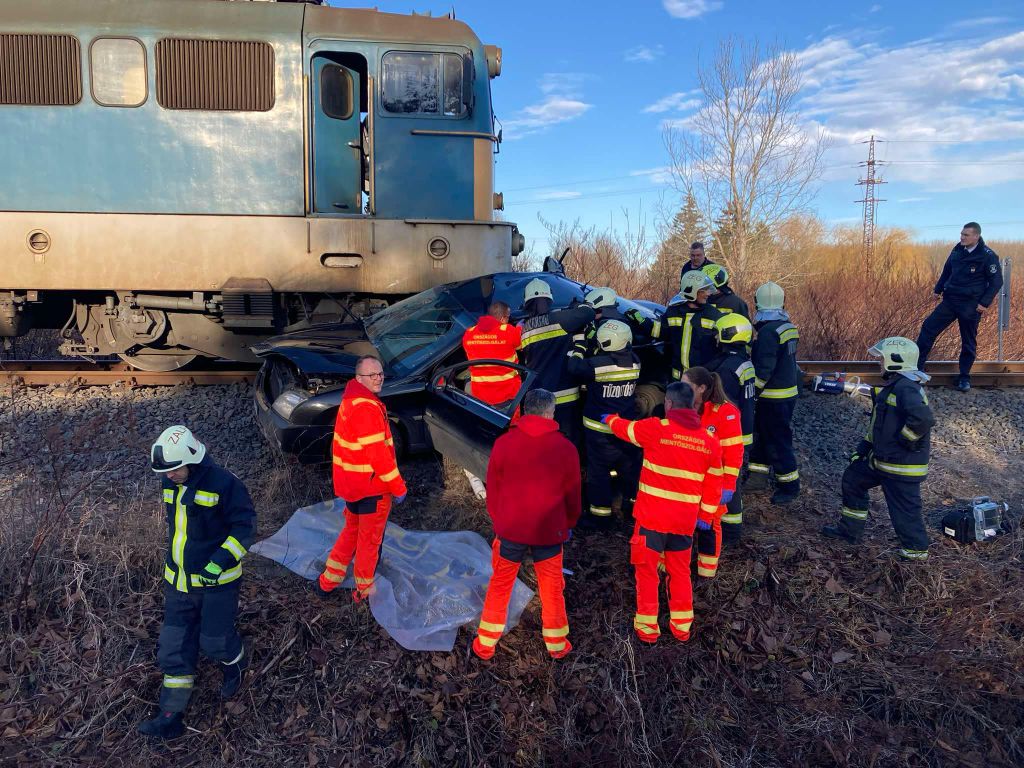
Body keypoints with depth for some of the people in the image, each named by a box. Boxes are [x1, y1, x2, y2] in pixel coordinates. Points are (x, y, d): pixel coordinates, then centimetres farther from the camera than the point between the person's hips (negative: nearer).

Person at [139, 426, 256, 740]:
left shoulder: (223, 484, -22)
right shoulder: (171, 484, 1)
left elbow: (244, 525, -18)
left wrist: (220, 562, -27)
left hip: (216, 581, -6)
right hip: (178, 581, 6)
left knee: (214, 641, 6)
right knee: (173, 648, 9)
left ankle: (236, 664, 41)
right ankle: (172, 716, 19)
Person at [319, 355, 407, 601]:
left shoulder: (349, 402, 8)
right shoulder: (367, 408, -24)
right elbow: (377, 454, -26)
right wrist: (399, 487, -17)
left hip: (352, 485, 9)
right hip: (373, 487, -9)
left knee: (352, 531, 25)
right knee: (370, 539, 8)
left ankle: (328, 582, 34)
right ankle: (364, 590, 24)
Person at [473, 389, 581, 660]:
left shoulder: (503, 443, -6)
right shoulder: (566, 448, -7)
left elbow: (492, 489, 2)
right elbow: (572, 494, 2)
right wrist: (569, 525, 19)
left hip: (510, 530, 0)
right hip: (550, 532, 0)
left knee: (500, 587, 16)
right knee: (552, 589, 17)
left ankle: (485, 644, 25)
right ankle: (557, 644, 31)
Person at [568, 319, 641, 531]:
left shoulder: (597, 364, -22)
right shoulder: (634, 362, -6)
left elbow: (574, 366, -9)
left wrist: (580, 345, 4)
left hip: (600, 429, -5)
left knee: (599, 472, 8)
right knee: (629, 470, 17)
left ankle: (600, 514, 15)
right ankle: (632, 512, 29)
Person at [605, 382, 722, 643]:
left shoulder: (655, 428, -12)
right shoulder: (710, 440, 0)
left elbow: (624, 428, 7)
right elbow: (714, 483, 5)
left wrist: (610, 418, 28)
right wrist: (706, 515, 16)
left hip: (652, 516, -4)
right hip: (685, 520, 4)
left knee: (646, 570, 10)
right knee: (680, 572, 19)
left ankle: (647, 627, 17)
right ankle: (682, 626, 27)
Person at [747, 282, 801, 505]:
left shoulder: (768, 331, -21)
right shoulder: (787, 327, 8)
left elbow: (763, 369, -23)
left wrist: (752, 391, -15)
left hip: (774, 397, -9)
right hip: (788, 389, 9)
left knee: (777, 441, 2)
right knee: (761, 435, 18)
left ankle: (790, 486, 12)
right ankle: (758, 477, 28)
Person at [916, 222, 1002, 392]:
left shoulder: (988, 256, -12)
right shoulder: (957, 250, 3)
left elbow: (997, 281, -8)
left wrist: (985, 303, -13)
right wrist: (938, 289, 16)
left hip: (971, 306, -5)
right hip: (950, 301, 5)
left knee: (968, 342, 6)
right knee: (928, 328, -4)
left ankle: (964, 377, 18)